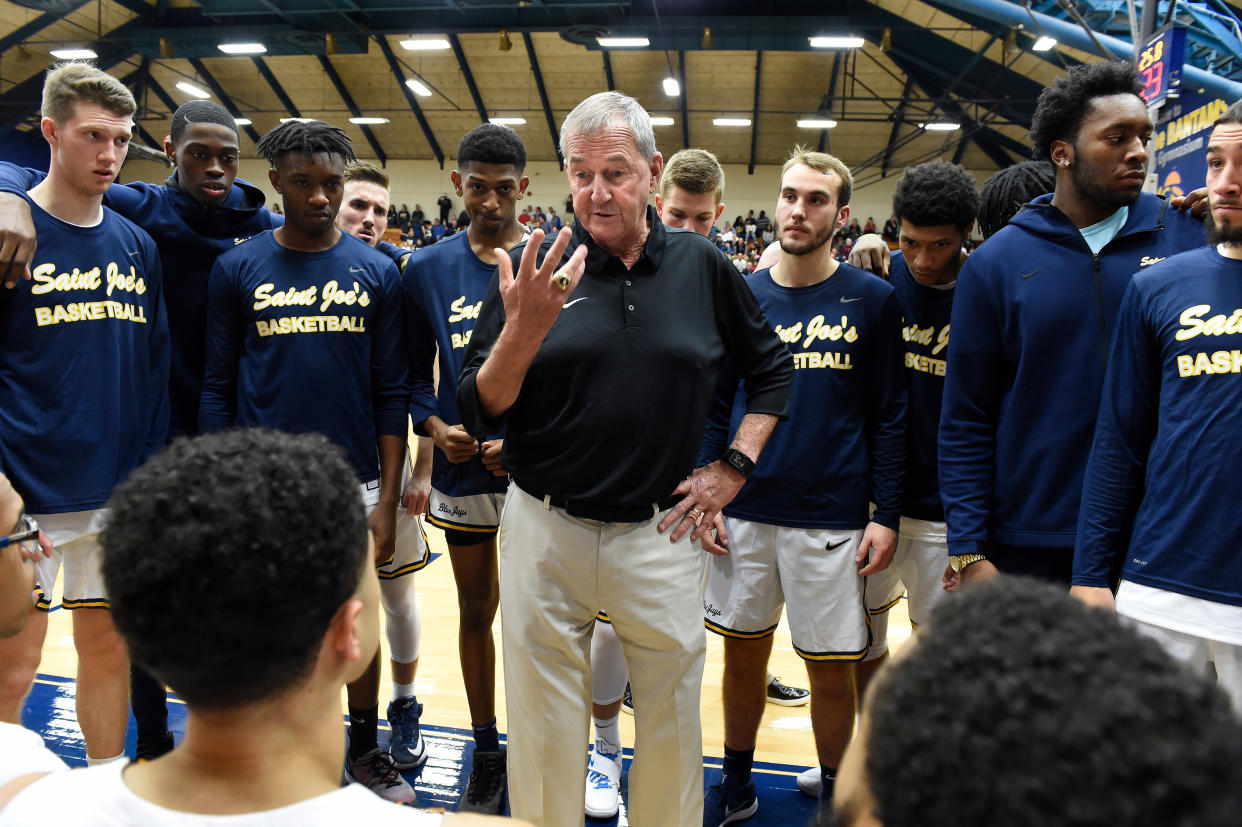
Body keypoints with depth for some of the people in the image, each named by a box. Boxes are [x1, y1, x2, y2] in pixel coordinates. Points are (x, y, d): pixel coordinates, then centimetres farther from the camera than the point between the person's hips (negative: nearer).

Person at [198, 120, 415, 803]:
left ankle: (364, 749, 35)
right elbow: (219, 390, 2)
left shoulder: (377, 272, 0)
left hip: (355, 483, 1)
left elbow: (392, 392, 0)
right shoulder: (237, 270, -1)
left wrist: (388, 499, -3)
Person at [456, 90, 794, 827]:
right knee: (543, 726, 14)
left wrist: (734, 469, 4)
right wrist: (524, 332, -22)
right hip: (544, 528, 0)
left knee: (674, 725, 15)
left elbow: (773, 368, 13)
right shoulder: (535, 269, -4)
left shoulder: (702, 267, 0)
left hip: (658, 532, 1)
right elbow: (480, 415, -6)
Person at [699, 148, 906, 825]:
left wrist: (885, 515, -6)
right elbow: (714, 409, 7)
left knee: (832, 669, 8)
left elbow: (888, 416, -1)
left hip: (832, 520, -2)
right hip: (742, 513, 2)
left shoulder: (871, 300, -2)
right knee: (743, 652, 14)